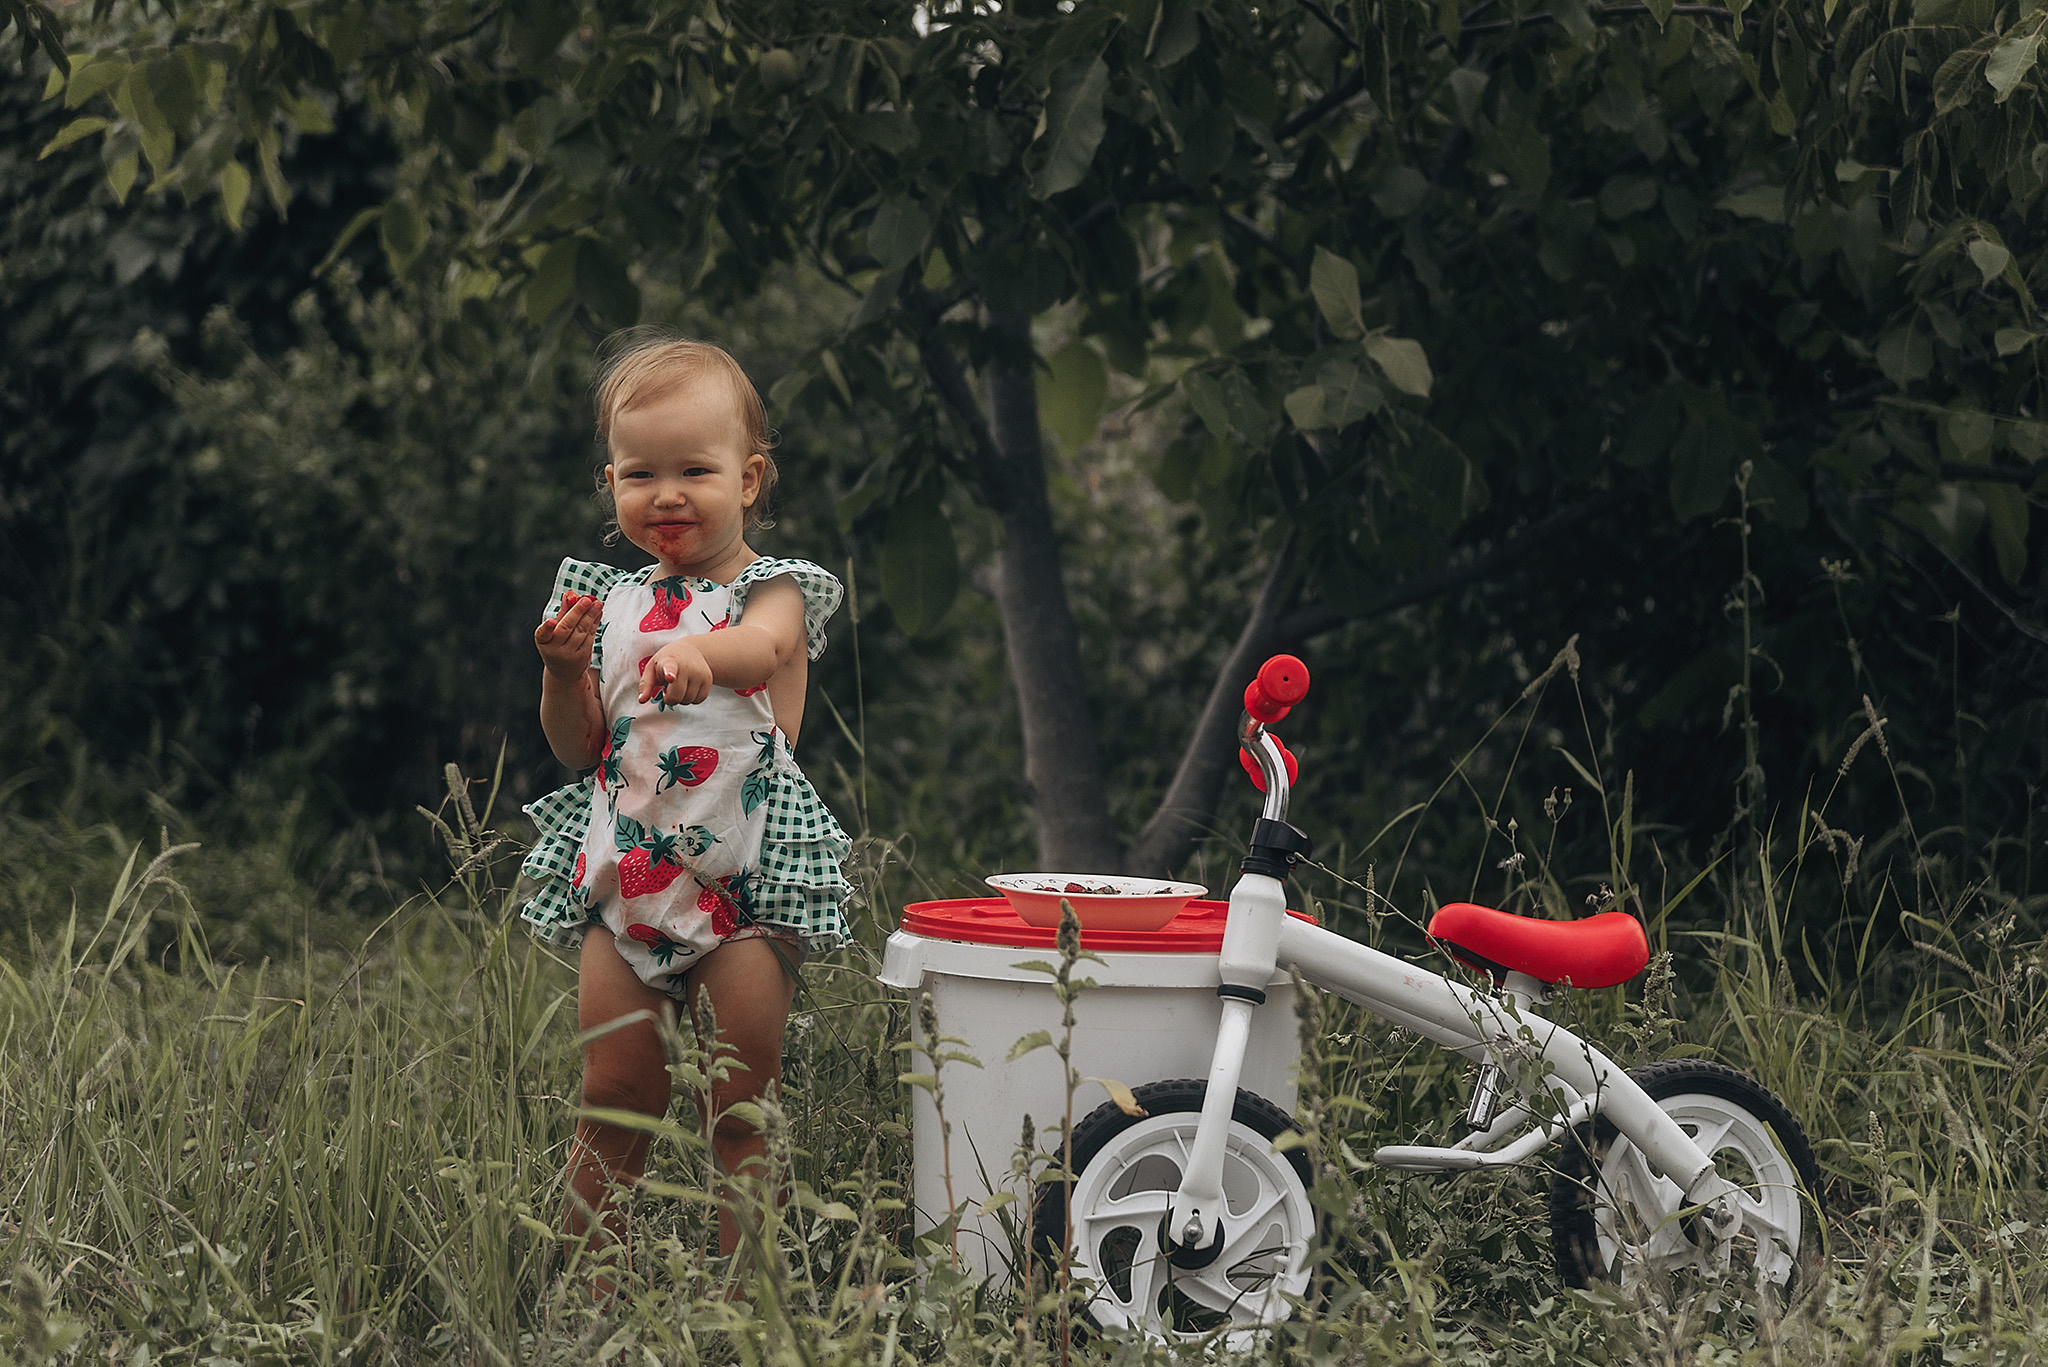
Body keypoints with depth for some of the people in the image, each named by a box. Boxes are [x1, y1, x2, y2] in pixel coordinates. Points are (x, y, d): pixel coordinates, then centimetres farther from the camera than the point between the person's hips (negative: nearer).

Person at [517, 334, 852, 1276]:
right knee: (613, 1105, 6)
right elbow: (581, 748, 11)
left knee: (739, 1113, 0)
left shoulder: (770, 591, -4)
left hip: (741, 881, -4)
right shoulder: (612, 604, 10)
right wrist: (564, 673, -9)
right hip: (622, 879, 4)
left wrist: (700, 652, -53)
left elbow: (763, 645, -30)